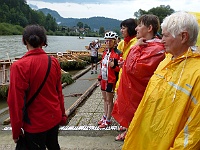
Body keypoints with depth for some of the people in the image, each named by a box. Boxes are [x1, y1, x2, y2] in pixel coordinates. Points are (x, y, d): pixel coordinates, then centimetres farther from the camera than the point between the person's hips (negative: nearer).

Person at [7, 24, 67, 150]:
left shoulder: (19, 66, -21)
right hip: (55, 118, 5)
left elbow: (16, 101, -18)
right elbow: (59, 91, 3)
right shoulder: (54, 61, -6)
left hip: (35, 123, -5)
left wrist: (16, 131, -6)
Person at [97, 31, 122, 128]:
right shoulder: (105, 52, 10)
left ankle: (108, 120, 16)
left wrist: (113, 66, -30)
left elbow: (120, 68, -12)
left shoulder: (117, 54, -14)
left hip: (111, 81, -7)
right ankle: (105, 116, 33)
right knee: (105, 99, 18)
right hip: (104, 80, 8)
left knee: (109, 100, 4)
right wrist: (100, 77, 18)